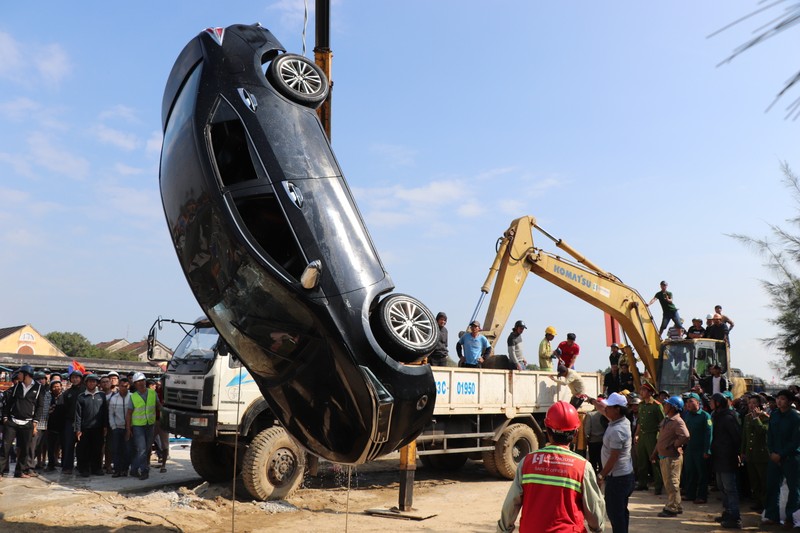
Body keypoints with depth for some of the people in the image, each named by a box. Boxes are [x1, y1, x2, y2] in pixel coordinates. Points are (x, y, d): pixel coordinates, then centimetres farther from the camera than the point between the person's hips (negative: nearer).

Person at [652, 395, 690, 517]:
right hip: (663, 456, 10)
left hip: (672, 457, -10)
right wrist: (655, 453, 19)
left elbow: (685, 437, -30)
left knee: (672, 483, -4)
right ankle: (676, 506, 27)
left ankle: (672, 508, 4)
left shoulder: (678, 422, -16)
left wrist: (673, 445, -18)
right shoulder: (666, 420, 14)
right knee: (668, 483, 17)